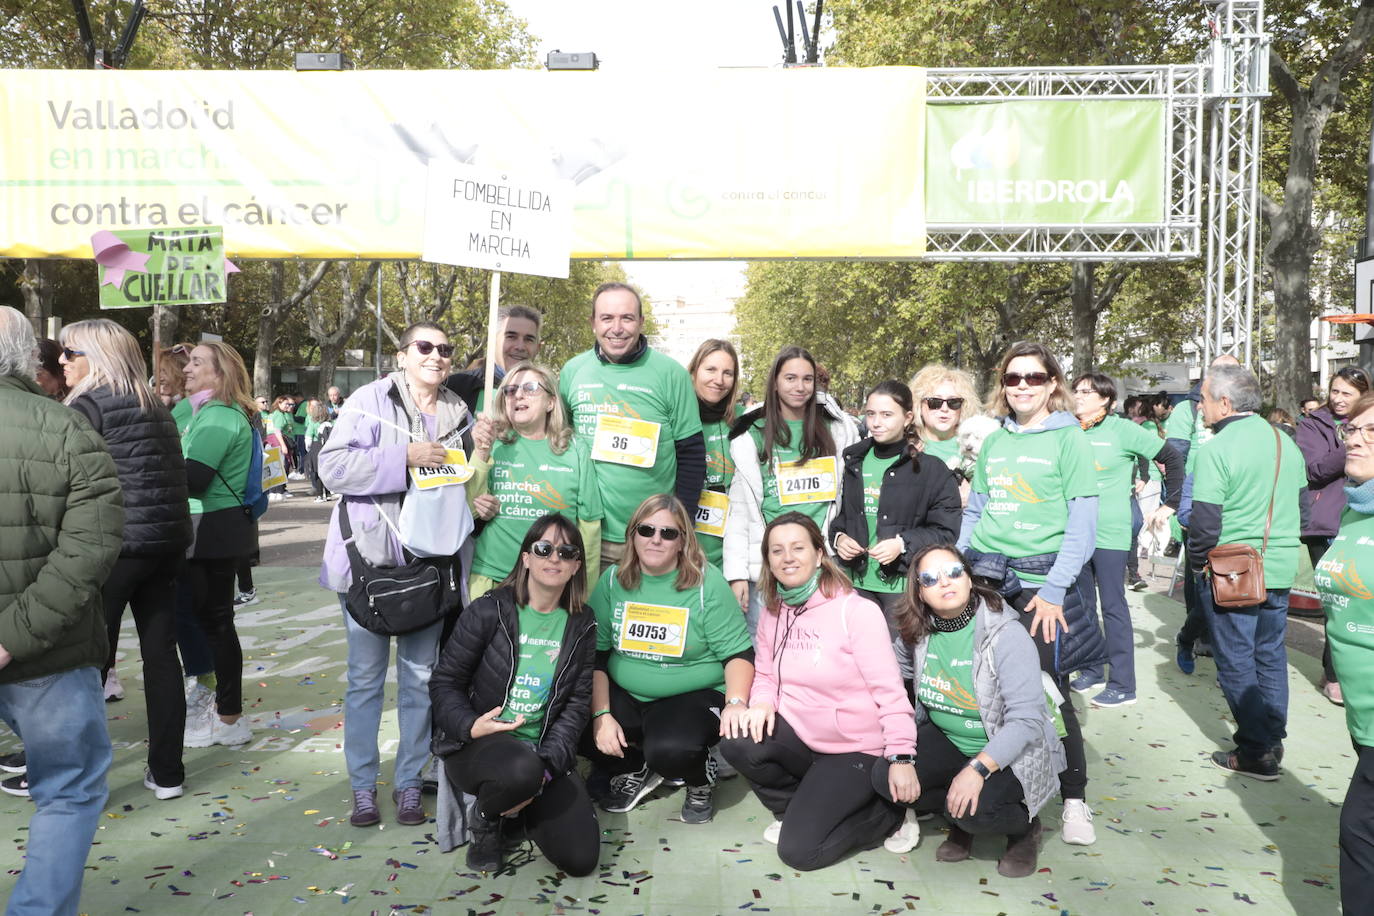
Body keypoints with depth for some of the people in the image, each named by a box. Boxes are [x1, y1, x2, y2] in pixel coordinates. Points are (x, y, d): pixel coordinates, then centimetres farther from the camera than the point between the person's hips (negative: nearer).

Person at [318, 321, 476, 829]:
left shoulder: (459, 413, 10)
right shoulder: (371, 400, -5)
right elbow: (333, 465, -15)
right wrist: (405, 458, -20)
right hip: (370, 559, -3)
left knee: (420, 675, 10)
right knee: (365, 675, 7)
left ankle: (409, 781, 24)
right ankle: (362, 783, 21)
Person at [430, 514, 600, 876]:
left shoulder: (581, 626, 4)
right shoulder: (487, 611, -6)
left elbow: (577, 703, 1)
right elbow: (444, 683, -1)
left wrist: (547, 767, -12)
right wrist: (470, 726, -21)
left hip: (545, 753, 4)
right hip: (476, 746, -3)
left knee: (581, 857, -12)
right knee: (522, 769, -39)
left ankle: (519, 806, 19)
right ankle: (485, 816, -1)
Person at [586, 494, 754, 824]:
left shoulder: (707, 583, -8)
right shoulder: (613, 581, 1)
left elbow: (739, 653, -7)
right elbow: (595, 654, -1)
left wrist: (735, 703, -24)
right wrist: (601, 715, -11)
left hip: (694, 697, -3)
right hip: (625, 695, 4)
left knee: (670, 751, -34)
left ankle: (701, 780, 6)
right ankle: (634, 771, 9)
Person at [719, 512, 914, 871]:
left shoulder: (857, 611, -17)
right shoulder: (773, 613, 3)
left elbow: (889, 690, -19)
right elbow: (766, 676, 9)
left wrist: (901, 757, -23)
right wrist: (761, 704, -14)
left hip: (854, 750, -6)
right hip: (800, 735, 6)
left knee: (798, 851, -13)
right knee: (737, 742, -23)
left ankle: (886, 811, 11)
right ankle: (795, 809, 6)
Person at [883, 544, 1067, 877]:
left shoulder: (1006, 635, -23)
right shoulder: (918, 632, -7)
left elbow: (1027, 719, -27)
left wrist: (978, 769, -36)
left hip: (1010, 753, -5)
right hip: (946, 740, 6)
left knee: (974, 810, -32)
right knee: (885, 777, -16)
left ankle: (1025, 827, 5)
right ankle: (960, 822, 10)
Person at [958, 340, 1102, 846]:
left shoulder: (1069, 439, -2)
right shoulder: (994, 442, 13)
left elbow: (1083, 522, -7)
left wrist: (1054, 589, -13)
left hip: (1039, 583, -4)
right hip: (985, 578, 5)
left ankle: (1074, 800, 11)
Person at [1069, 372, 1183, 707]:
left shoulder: (1122, 430, -6)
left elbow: (1171, 459, -3)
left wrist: (1170, 505, -3)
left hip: (1110, 535, -5)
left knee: (1113, 606, -1)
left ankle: (1122, 685, 6)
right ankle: (1091, 672, 26)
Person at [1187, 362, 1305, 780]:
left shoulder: (1216, 450, -17)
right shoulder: (1286, 443, 6)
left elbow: (1205, 524, -18)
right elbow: (1299, 506, 16)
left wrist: (1196, 564, -3)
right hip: (1280, 571, 7)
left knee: (1236, 662, 4)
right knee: (1271, 657, 17)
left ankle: (1256, 753, 11)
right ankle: (1273, 741, 26)